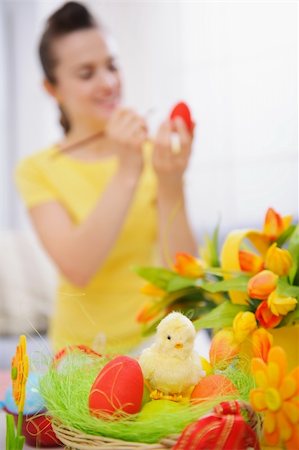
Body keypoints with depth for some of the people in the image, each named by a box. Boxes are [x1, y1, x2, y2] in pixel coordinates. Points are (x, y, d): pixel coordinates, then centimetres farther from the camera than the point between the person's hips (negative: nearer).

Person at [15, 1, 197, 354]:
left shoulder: (153, 153, 0)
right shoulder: (38, 170, -1)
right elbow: (78, 270, -16)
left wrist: (170, 184, -21)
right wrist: (127, 173, -22)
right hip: (85, 347, 1)